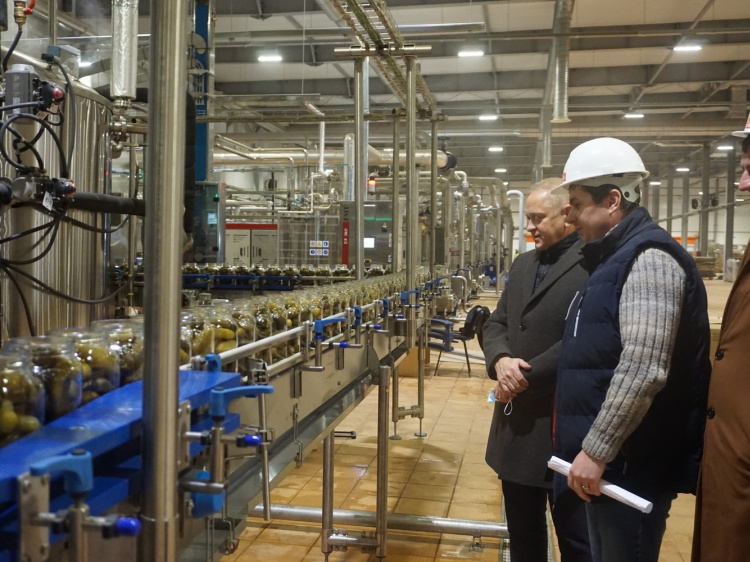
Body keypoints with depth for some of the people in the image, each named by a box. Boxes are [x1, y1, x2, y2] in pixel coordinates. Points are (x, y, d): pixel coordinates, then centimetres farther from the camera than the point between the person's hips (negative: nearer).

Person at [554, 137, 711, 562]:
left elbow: (643, 370, -27)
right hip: (609, 459, 10)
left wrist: (596, 450, -23)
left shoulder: (648, 257, -17)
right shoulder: (616, 257, 15)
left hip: (630, 463, -10)